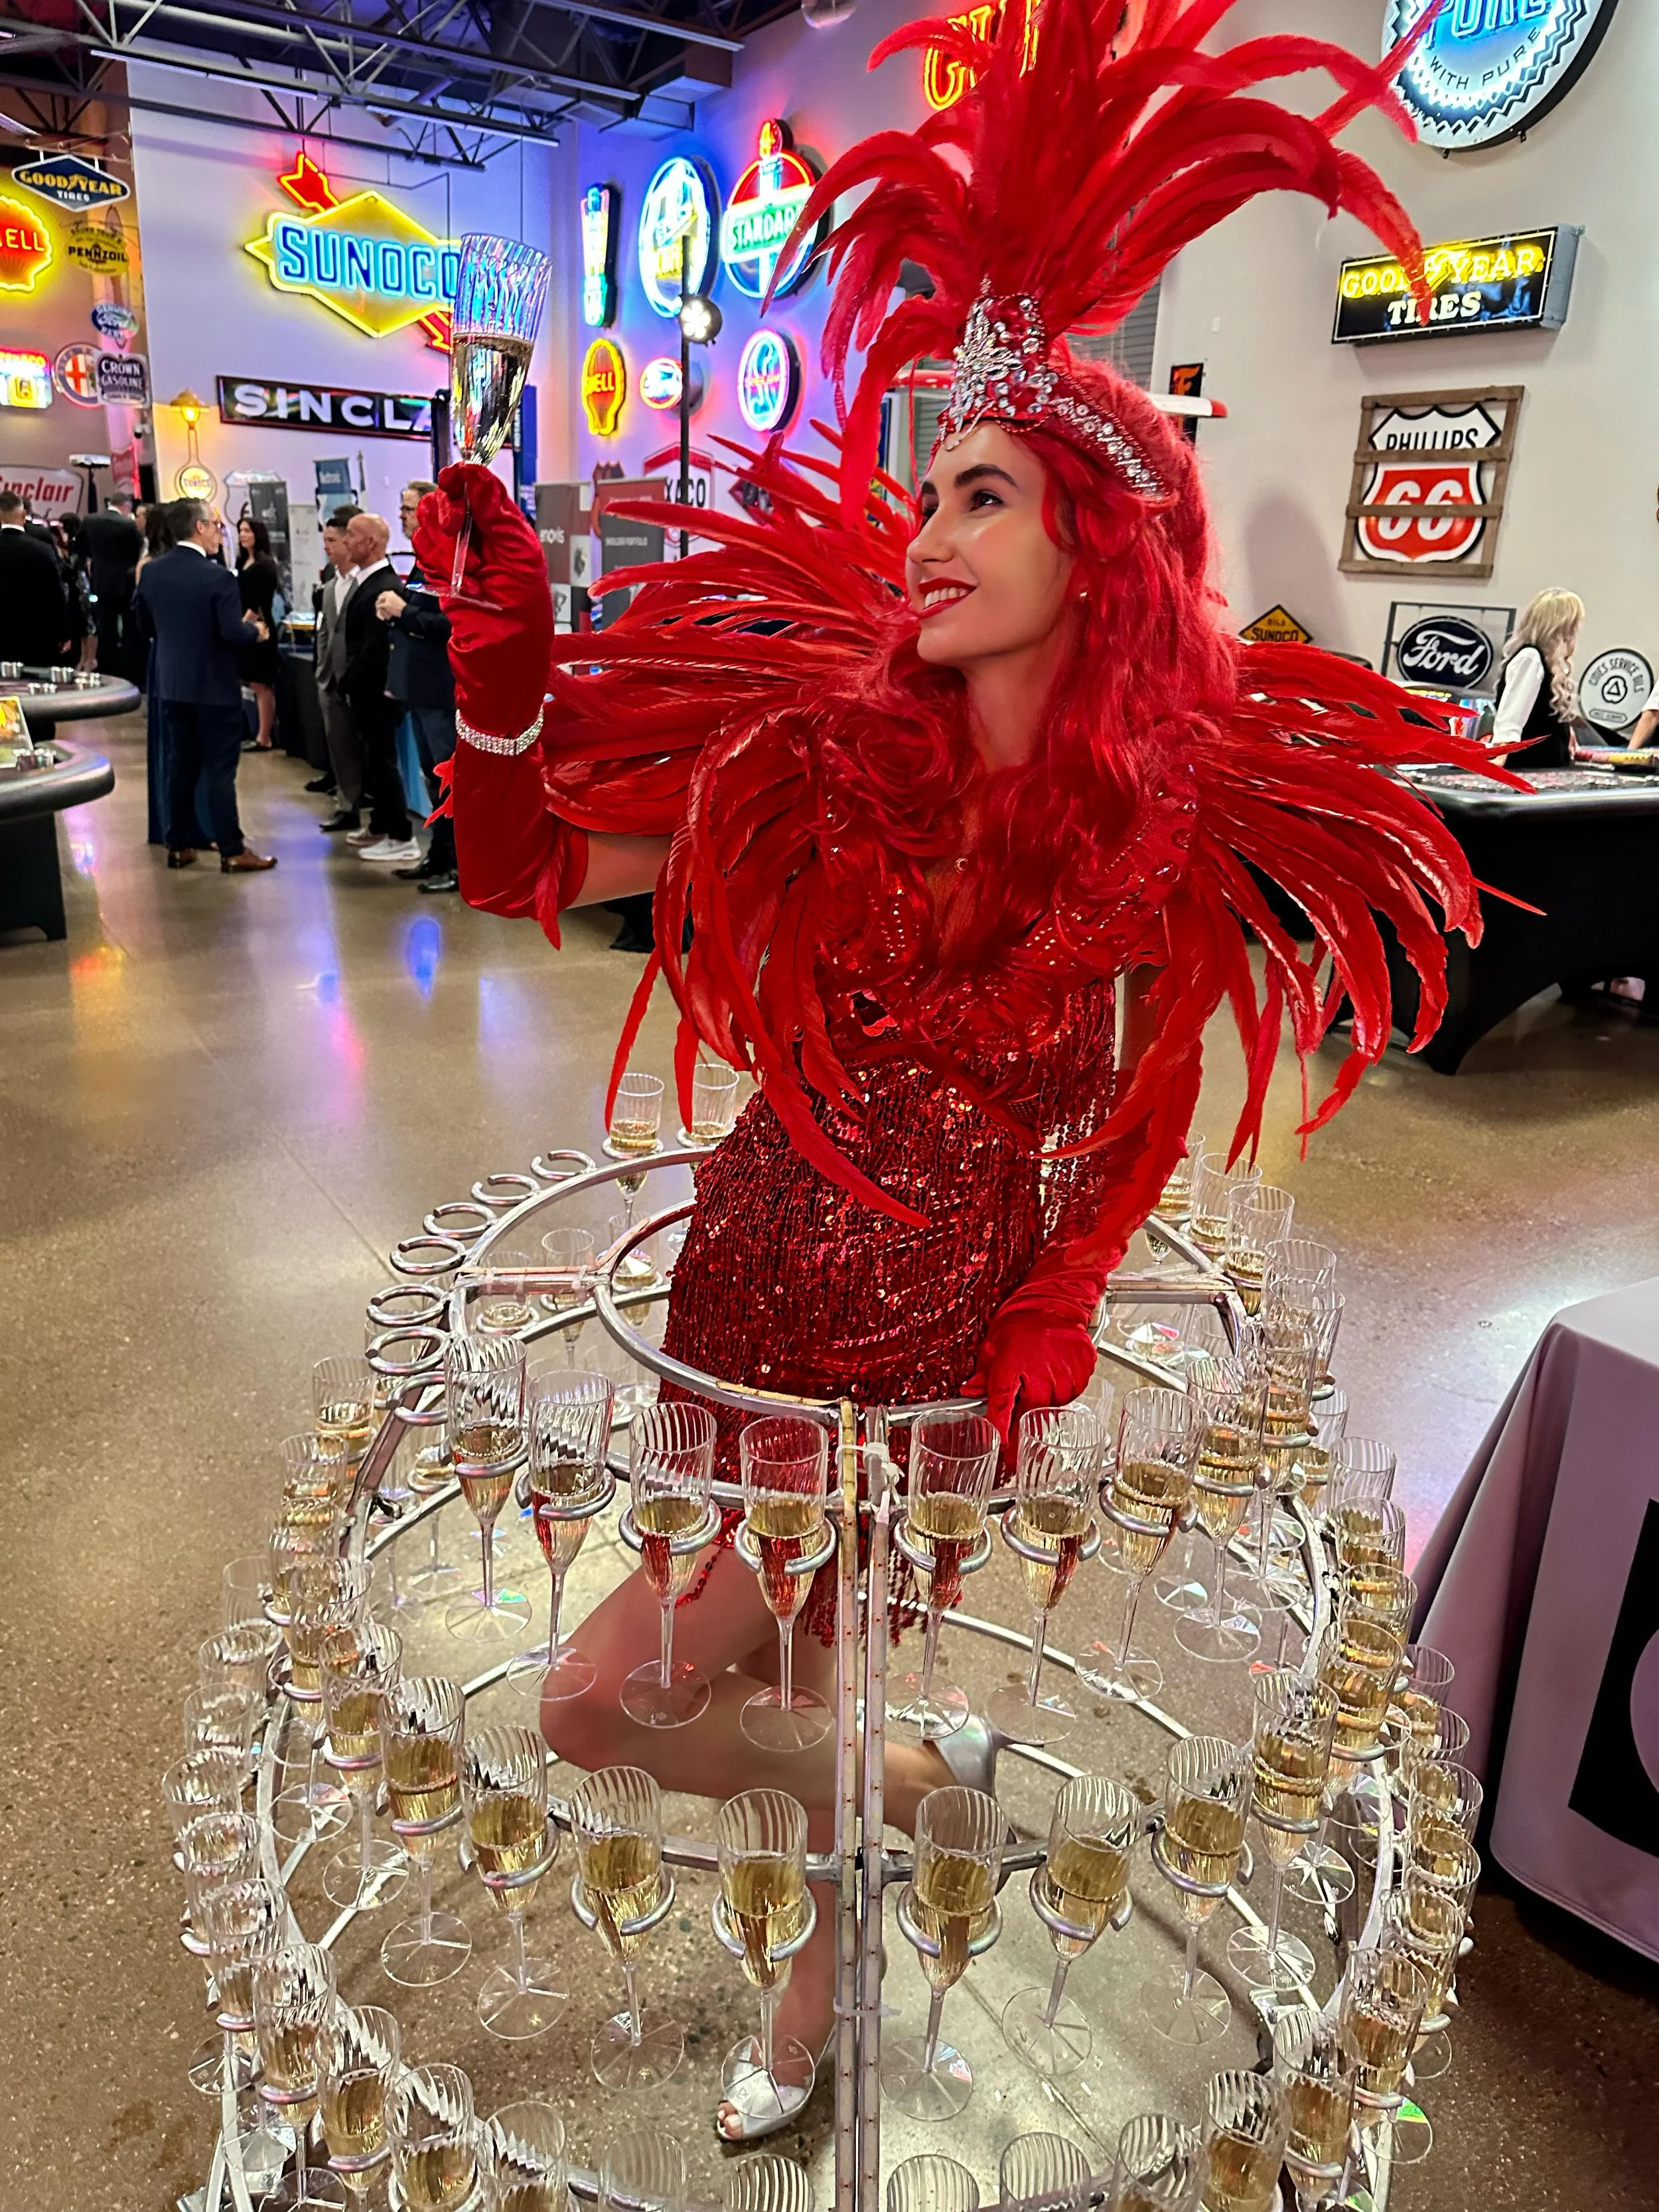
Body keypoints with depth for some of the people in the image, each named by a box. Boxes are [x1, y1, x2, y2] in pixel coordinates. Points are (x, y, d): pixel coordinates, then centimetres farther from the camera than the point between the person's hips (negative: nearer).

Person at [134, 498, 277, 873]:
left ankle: (178, 846, 18)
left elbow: (145, 621, 12)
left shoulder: (151, 572, 2)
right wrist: (255, 627, -1)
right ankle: (232, 852, 2)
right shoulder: (218, 576, -18)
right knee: (220, 771, -2)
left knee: (180, 766, 14)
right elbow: (234, 634, -21)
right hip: (215, 686, -6)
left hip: (172, 683, 6)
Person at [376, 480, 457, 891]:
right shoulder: (424, 563, 15)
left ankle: (462, 866, 3)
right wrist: (393, 609, 5)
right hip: (421, 688, 10)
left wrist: (404, 612, -18)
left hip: (442, 691, -10)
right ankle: (440, 855, 25)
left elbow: (453, 625, -25)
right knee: (435, 776, 16)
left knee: (451, 779, -4)